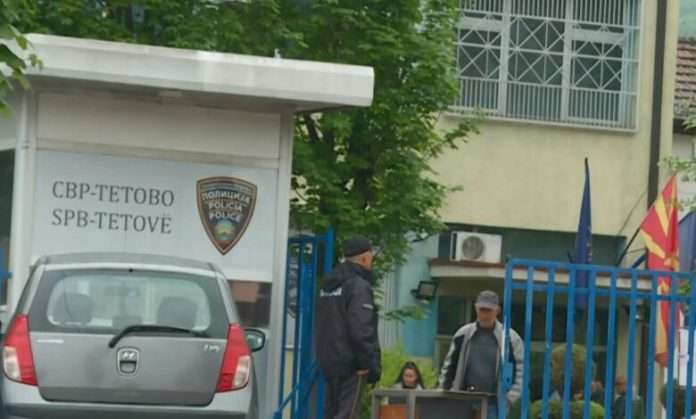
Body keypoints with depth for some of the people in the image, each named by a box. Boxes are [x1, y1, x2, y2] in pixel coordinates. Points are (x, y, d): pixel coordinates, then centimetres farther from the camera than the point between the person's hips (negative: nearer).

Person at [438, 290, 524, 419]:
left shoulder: (510, 338, 0)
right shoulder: (463, 335, 7)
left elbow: (521, 368, 2)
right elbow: (449, 365, 16)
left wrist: (511, 397, -7)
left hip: (492, 405, -2)